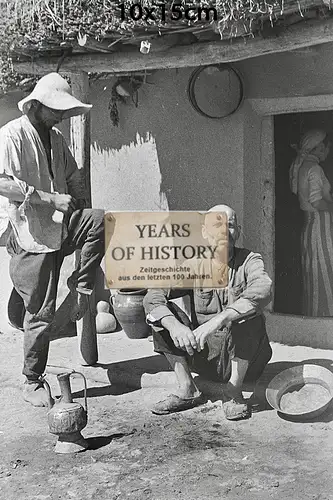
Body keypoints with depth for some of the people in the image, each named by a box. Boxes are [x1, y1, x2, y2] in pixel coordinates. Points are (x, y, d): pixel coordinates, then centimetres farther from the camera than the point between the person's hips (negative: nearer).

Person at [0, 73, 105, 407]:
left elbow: (73, 175, 26)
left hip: (61, 227, 7)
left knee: (102, 220, -22)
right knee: (40, 313, -2)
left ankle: (81, 285, -4)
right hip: (31, 235, -6)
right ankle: (32, 382, 15)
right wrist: (51, 198, -23)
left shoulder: (55, 137, 14)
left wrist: (78, 207, 10)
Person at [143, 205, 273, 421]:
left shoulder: (249, 261, -8)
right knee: (162, 313, -13)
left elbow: (263, 291, -32)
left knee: (247, 313, -31)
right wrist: (174, 325, -35)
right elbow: (152, 296, -13)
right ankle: (188, 390, -10)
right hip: (206, 356, 3)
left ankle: (234, 392, -18)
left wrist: (218, 320, -44)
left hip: (246, 360, -3)